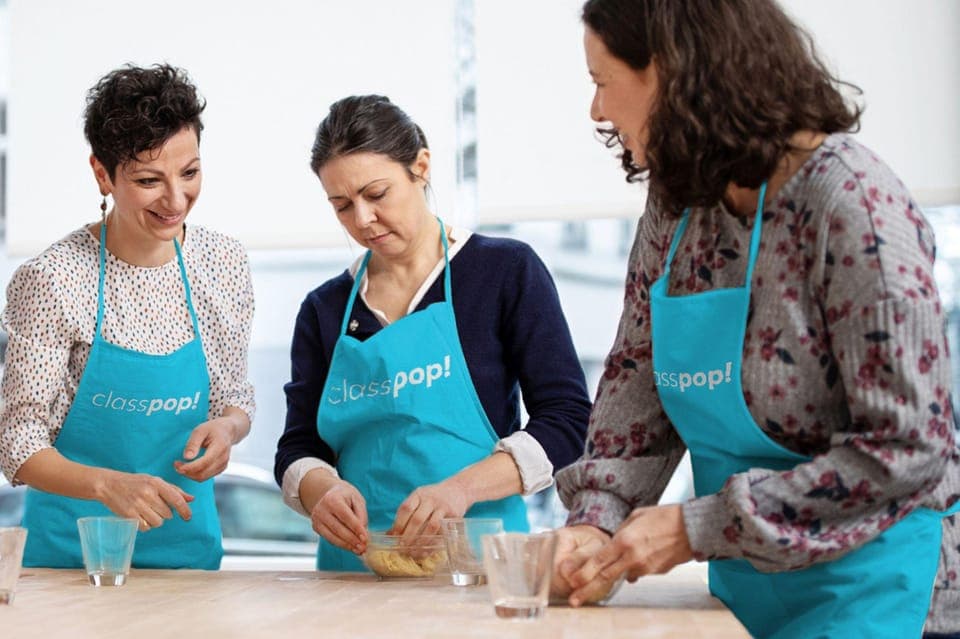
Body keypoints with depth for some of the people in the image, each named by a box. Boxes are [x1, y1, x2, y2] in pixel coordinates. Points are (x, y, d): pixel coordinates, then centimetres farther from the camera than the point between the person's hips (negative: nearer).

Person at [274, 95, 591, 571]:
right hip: (355, 565, 4)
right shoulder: (323, 309, 15)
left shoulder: (506, 271, 4)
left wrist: (462, 487, -16)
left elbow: (566, 419, -2)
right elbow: (296, 451, 12)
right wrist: (324, 490, -11)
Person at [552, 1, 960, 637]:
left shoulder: (851, 200, -22)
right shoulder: (677, 203, 0)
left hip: (864, 587, -7)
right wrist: (597, 518, -11)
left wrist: (698, 528, -22)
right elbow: (637, 377, 5)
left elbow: (905, 448, -23)